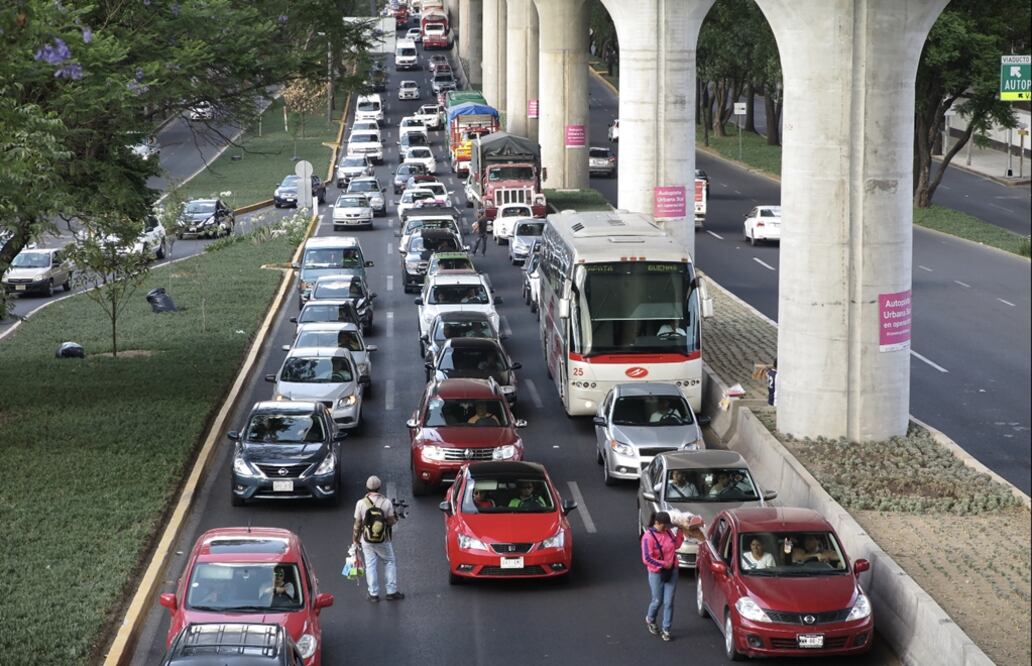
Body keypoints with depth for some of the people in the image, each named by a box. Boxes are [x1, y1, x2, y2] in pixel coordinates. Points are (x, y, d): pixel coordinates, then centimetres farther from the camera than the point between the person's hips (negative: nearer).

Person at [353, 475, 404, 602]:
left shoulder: (361, 503, -11)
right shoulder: (386, 502, -14)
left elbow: (358, 524, -5)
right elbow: (391, 521, -9)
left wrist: (355, 537, 9)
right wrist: (395, 518, 14)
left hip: (367, 541, 1)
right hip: (383, 540, -1)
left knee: (370, 566, 9)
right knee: (390, 563, 15)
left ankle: (374, 594, 11)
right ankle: (392, 592, 15)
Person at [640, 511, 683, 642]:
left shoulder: (668, 531, -1)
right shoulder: (648, 537, -20)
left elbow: (676, 545, 16)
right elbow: (647, 559, -22)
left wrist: (679, 532, 2)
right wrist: (664, 564, -19)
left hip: (671, 571, 4)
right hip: (657, 573, -4)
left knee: (669, 602, 4)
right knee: (657, 601, 10)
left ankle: (665, 629, 15)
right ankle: (650, 620, 41)